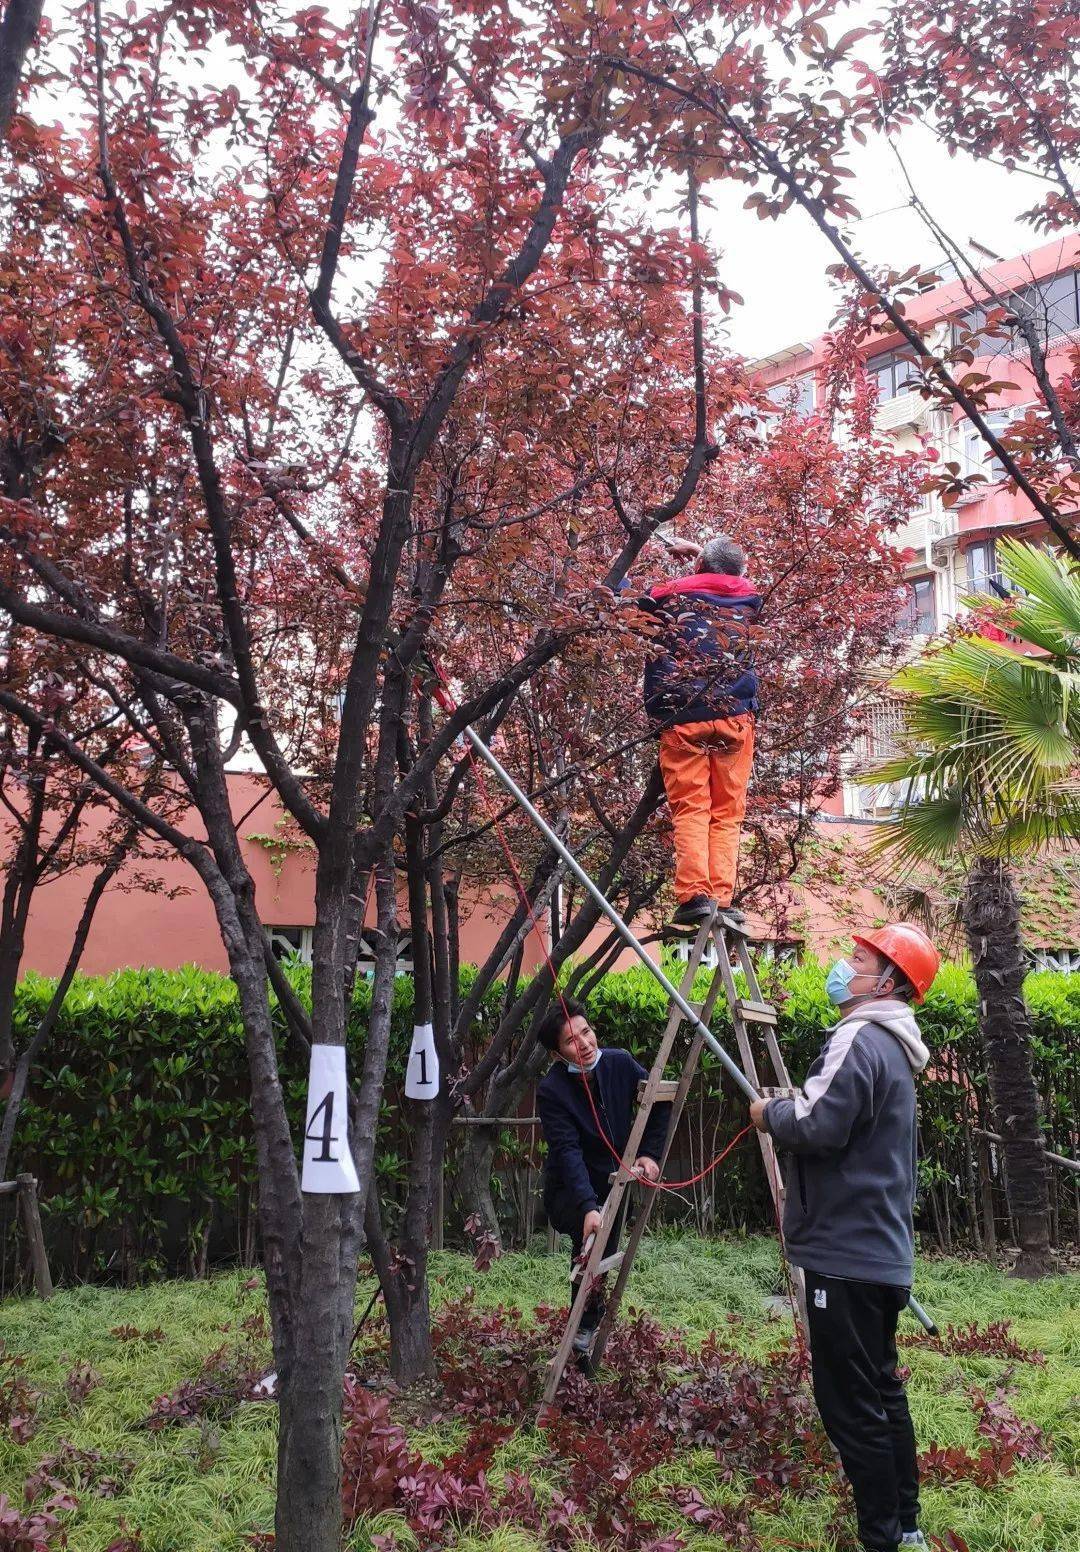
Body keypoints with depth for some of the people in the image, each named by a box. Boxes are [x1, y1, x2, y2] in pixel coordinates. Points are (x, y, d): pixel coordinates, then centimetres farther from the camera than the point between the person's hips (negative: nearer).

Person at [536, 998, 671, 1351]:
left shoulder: (620, 1063, -12)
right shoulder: (551, 1090, -24)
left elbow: (660, 1104, 1)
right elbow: (568, 1152, -32)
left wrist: (649, 1153, -10)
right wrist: (589, 1206, -44)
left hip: (614, 1183, 5)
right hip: (569, 1193, -5)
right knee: (590, 1238, -32)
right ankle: (584, 1324, -17)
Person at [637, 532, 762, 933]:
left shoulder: (669, 594, 7)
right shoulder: (748, 596, 15)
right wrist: (696, 550, 44)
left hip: (681, 717, -1)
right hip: (734, 716, 2)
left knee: (690, 809, -3)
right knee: (727, 813, 3)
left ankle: (695, 893, -16)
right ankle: (722, 897, -7)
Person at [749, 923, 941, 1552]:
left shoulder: (860, 1040, -17)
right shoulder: (891, 1049, 15)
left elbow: (817, 1127, -26)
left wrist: (770, 1113, -8)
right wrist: (790, 1111, 12)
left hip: (847, 1255, -10)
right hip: (884, 1252, 10)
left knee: (852, 1406, -3)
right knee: (883, 1392, 19)